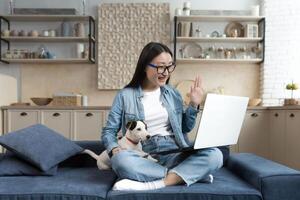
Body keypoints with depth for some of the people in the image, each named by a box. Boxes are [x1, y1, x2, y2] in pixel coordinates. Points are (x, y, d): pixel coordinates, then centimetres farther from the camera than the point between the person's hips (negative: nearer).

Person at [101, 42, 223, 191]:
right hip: (143, 157, -2)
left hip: (173, 154, 3)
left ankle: (152, 185, -30)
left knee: (215, 155, -24)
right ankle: (194, 173, -24)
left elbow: (185, 128, 17)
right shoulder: (125, 95, 2)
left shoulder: (173, 93, 12)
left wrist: (194, 105, 3)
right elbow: (108, 131, 4)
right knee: (120, 160, -37)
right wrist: (114, 149, -16)